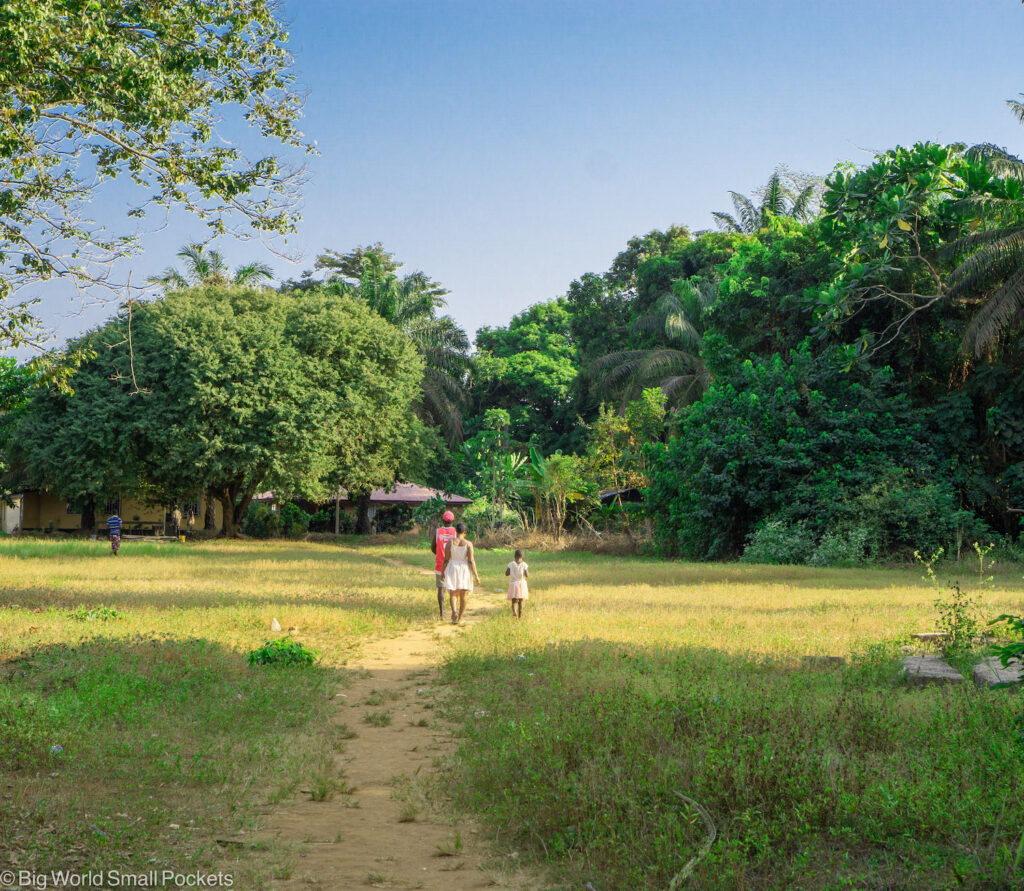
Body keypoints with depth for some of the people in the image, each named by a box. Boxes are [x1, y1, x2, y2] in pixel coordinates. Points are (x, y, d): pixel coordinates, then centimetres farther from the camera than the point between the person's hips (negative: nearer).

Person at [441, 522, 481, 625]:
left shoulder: (450, 542, -5)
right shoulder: (468, 543, -7)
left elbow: (446, 560, -3)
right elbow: (471, 561, -11)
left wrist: (442, 572, 10)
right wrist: (476, 576, -5)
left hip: (452, 570, 0)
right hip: (465, 570, 0)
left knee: (453, 595, 3)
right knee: (463, 596, 12)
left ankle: (454, 611, -25)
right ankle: (460, 618, 18)